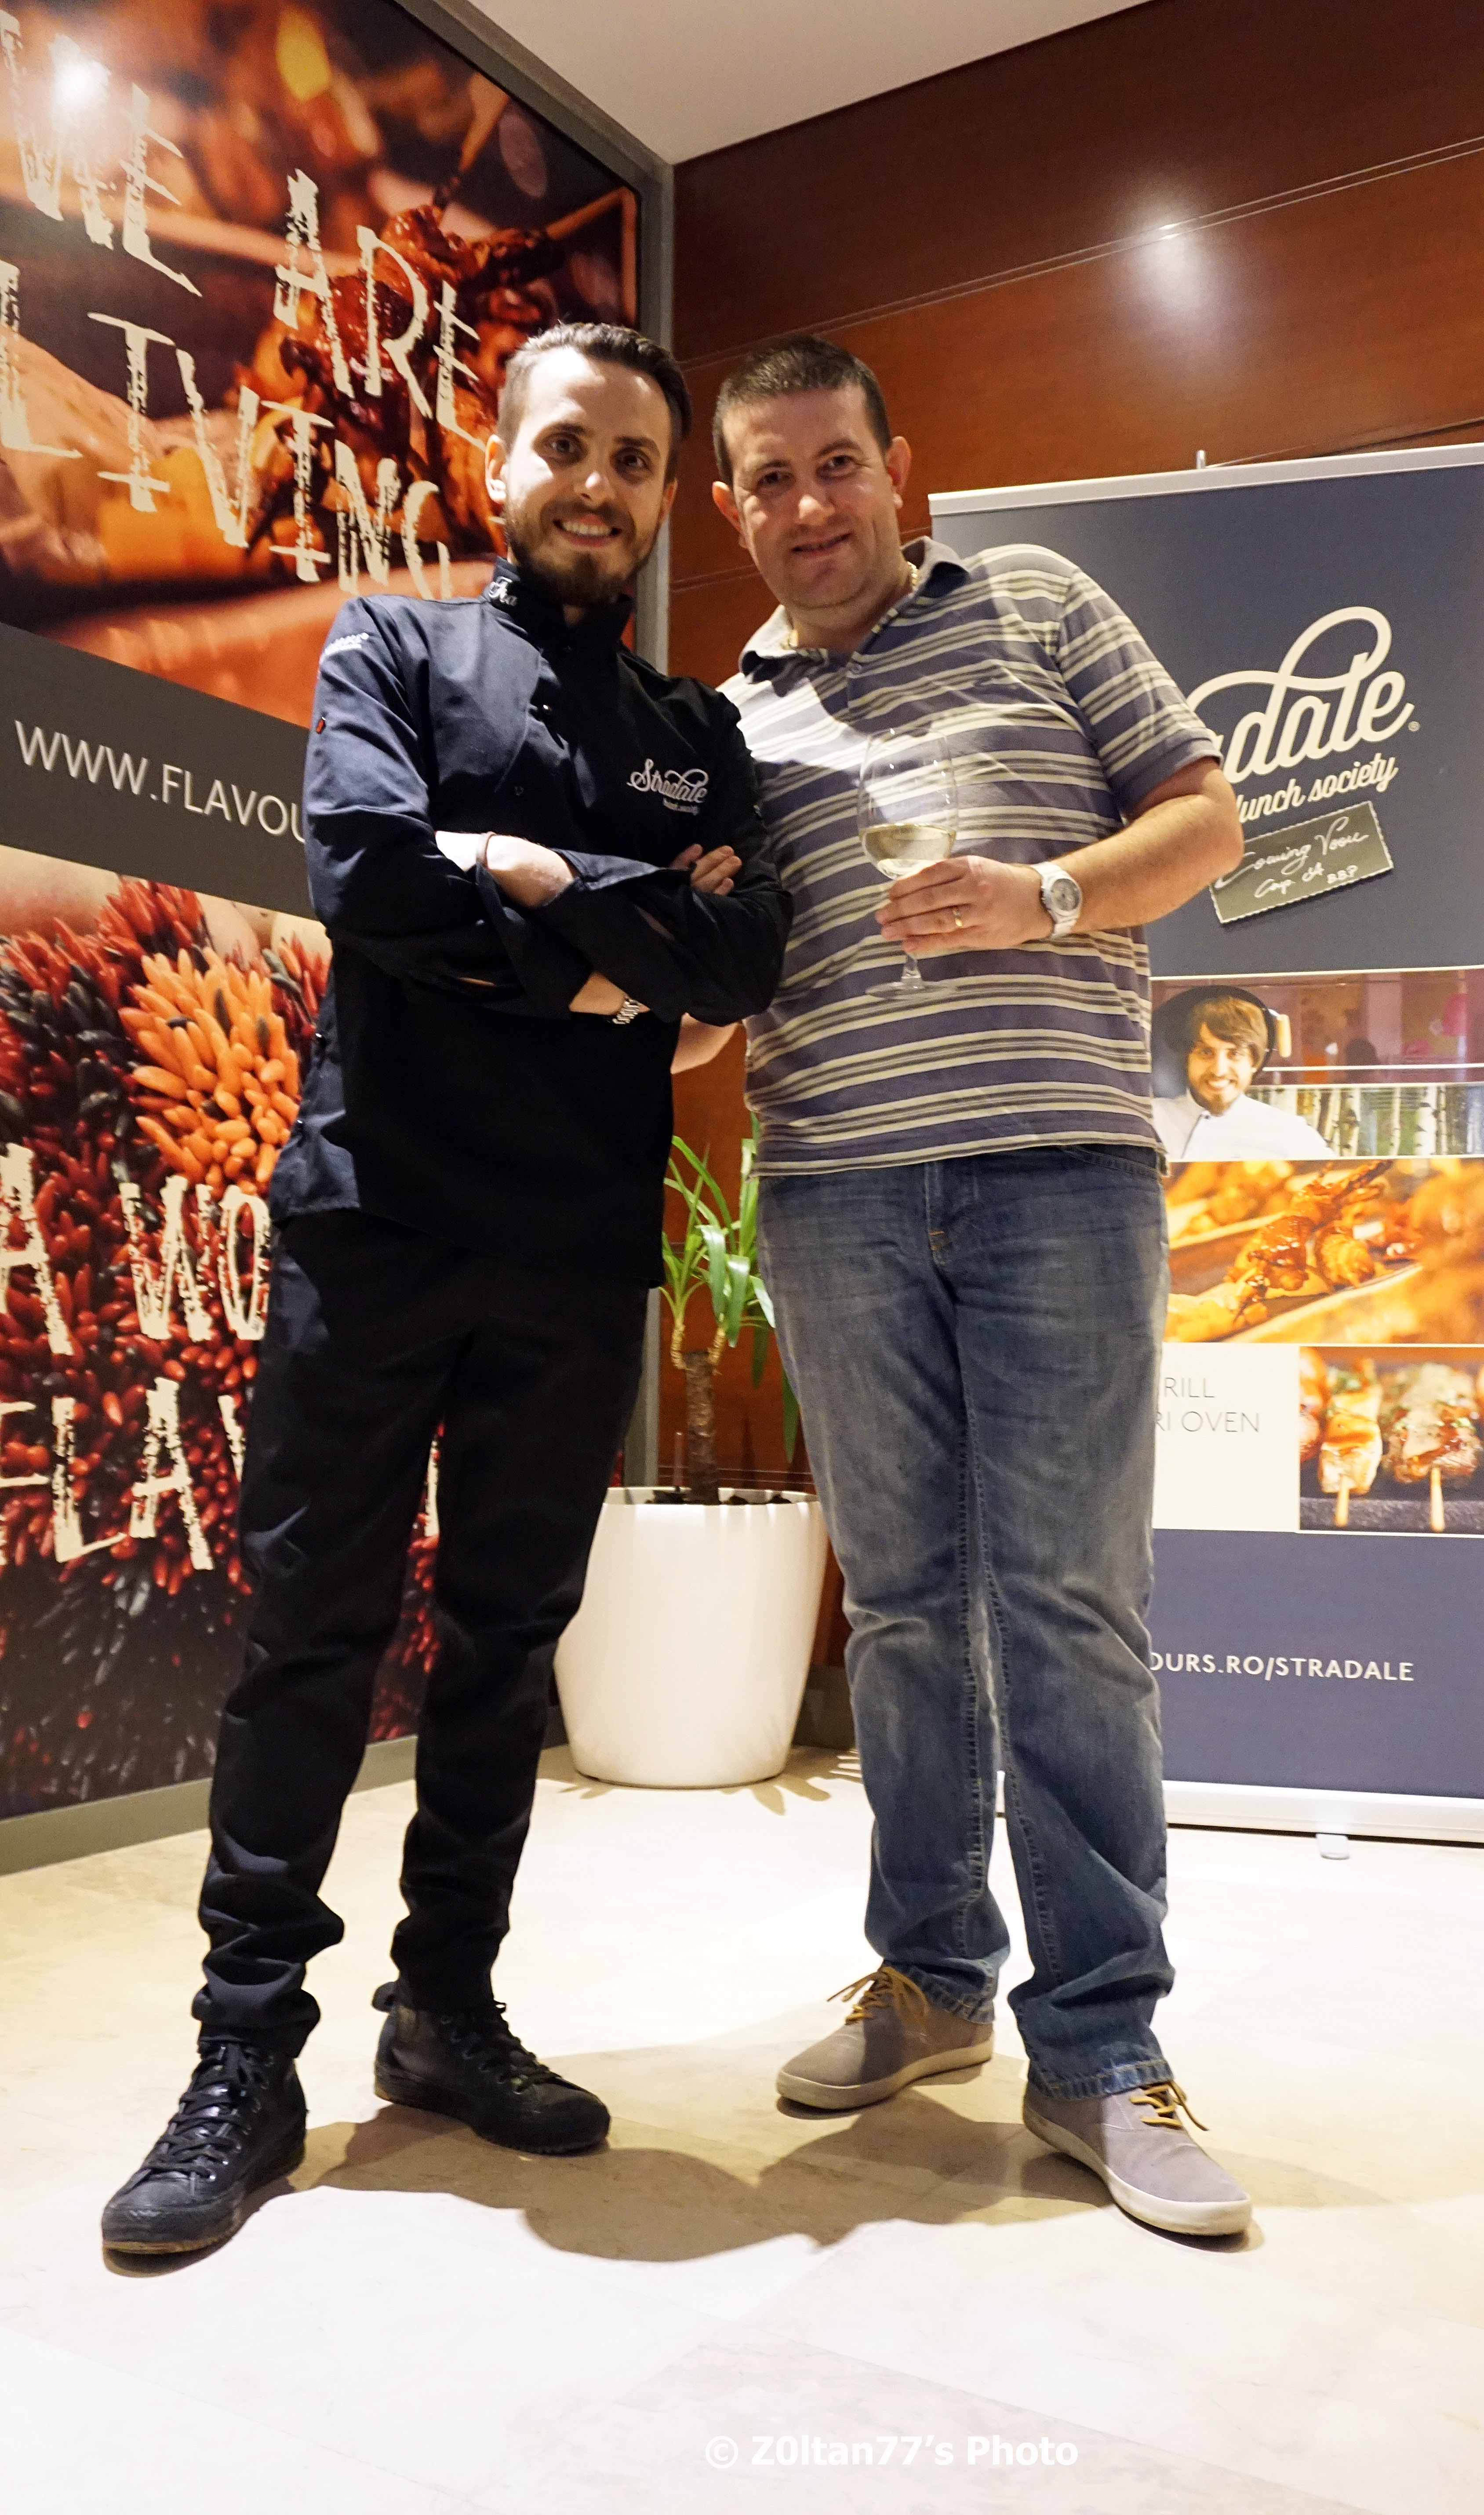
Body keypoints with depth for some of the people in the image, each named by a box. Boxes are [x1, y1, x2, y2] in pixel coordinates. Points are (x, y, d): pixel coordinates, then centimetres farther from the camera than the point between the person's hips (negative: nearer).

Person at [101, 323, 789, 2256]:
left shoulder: (701, 735, 17)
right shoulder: (397, 650, 10)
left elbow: (745, 956, -1)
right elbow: (361, 868, -11)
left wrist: (523, 885, -10)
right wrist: (634, 923, -8)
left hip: (581, 1253, 3)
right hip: (377, 1213, -2)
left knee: (511, 1638, 9)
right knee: (315, 1629, 0)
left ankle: (450, 2009, 23)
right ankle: (249, 2058, 12)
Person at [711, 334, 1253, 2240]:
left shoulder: (1036, 607, 12)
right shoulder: (724, 717, 18)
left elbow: (1207, 820, 7)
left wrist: (1044, 897, -11)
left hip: (1056, 1166, -3)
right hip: (836, 1195, 3)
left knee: (1066, 1610, -3)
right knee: (902, 1600, 9)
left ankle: (1097, 2051, 8)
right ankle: (931, 1977, 24)